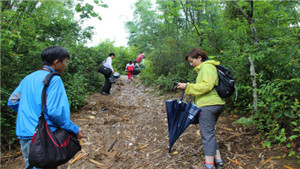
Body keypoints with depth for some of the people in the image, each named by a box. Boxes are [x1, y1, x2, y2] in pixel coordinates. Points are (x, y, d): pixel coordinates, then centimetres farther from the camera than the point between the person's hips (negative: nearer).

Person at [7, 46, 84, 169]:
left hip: (23, 136, 8)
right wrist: (75, 130, -12)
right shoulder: (54, 79, -14)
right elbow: (55, 111, -22)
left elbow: (12, 102, 14)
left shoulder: (28, 78, 11)